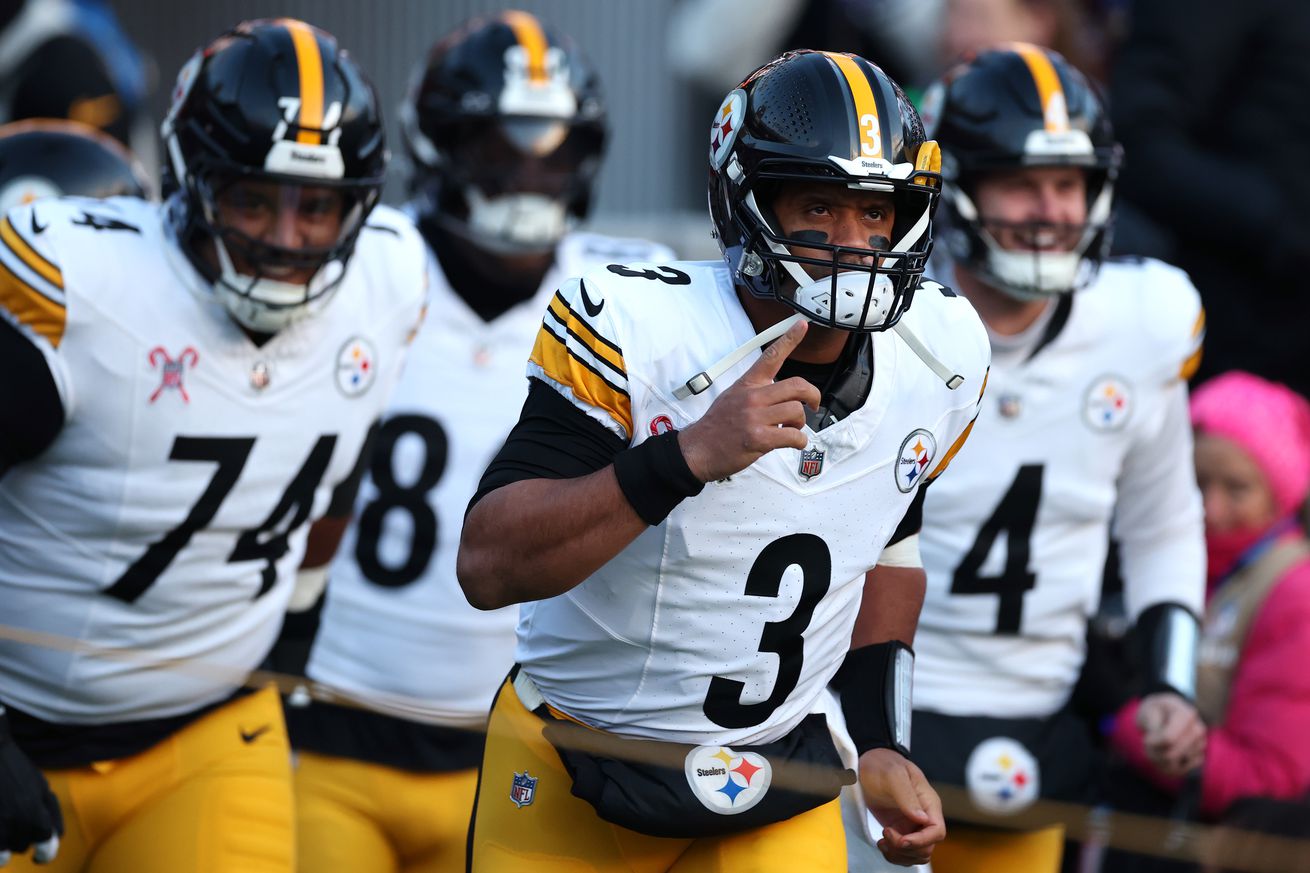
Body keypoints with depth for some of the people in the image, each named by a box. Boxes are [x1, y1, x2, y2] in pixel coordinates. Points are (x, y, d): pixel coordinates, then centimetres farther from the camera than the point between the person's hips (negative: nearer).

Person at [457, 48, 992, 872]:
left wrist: (881, 742, 6)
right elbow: (488, 568, -29)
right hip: (573, 788, -3)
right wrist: (690, 454, -38)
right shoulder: (631, 332, -22)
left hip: (781, 799, 3)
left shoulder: (936, 359, -6)